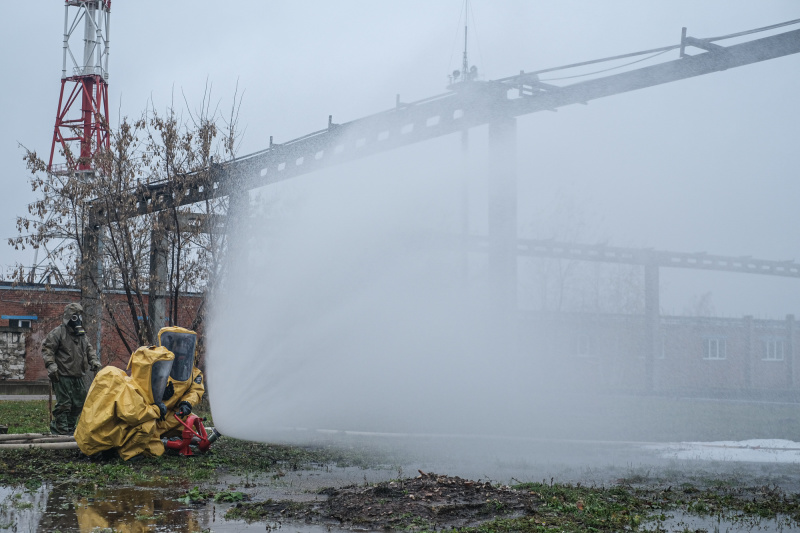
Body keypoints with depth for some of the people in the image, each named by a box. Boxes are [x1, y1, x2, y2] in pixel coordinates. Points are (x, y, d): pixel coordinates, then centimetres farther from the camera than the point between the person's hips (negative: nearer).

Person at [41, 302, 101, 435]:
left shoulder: (82, 334, 16)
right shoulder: (58, 332, -7)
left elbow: (89, 348, 27)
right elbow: (46, 348, -10)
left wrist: (94, 360, 11)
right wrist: (50, 364, -20)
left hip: (78, 377, 8)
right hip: (63, 376, -8)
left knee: (79, 402, 12)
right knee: (64, 403, -8)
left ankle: (70, 427, 25)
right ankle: (61, 430, -1)